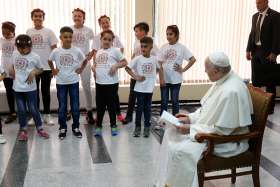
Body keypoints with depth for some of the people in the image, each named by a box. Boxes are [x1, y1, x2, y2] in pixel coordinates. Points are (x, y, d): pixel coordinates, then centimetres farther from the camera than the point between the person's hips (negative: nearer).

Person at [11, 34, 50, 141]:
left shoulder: (35, 57, -9)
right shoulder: (14, 54, 2)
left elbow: (41, 69, 2)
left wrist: (34, 72, -16)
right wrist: (12, 71, -1)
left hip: (30, 88, -3)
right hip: (17, 87, 3)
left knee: (33, 109, 4)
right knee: (21, 110, 10)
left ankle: (39, 129, 21)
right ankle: (23, 130, 24)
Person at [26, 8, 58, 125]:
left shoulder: (48, 32, -3)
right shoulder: (28, 32, 5)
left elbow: (54, 50, -3)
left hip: (46, 67, -2)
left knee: (45, 91, 7)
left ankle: (47, 115, 17)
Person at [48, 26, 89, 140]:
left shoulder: (77, 51, -6)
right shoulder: (56, 51, -6)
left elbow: (85, 60, 11)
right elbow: (49, 61, 13)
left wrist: (81, 69, 2)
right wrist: (53, 70, 5)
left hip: (73, 82, 0)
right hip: (61, 82, 0)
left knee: (75, 106, 5)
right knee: (62, 106, 7)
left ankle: (75, 127, 19)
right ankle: (62, 128, 18)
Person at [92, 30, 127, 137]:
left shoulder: (115, 51, -3)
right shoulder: (98, 52, 12)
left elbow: (124, 62, -2)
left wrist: (116, 65, -18)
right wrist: (94, 68, 3)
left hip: (111, 83, -5)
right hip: (99, 83, 5)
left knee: (111, 105, 6)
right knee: (100, 106, 11)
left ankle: (113, 126, 20)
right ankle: (98, 126, 22)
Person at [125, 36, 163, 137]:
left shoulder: (154, 59, 0)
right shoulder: (137, 59, -7)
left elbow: (159, 68, 17)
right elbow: (127, 68, -6)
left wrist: (161, 79, 9)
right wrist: (135, 77, -12)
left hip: (149, 88, 2)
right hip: (140, 88, -2)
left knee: (147, 108, 10)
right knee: (140, 107, 5)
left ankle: (147, 127, 19)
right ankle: (137, 127, 16)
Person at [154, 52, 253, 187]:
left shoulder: (231, 91, -30)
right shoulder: (223, 80, 0)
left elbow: (222, 130, -27)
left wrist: (191, 129, -20)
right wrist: (190, 118, 2)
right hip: (212, 128, 10)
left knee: (179, 150, -22)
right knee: (171, 133, 7)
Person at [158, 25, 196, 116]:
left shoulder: (181, 47, -4)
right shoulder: (163, 47, 3)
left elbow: (193, 59, -7)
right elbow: (159, 63, 1)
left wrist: (183, 69, -9)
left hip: (176, 79, -2)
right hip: (164, 79, 2)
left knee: (175, 101, 9)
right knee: (164, 101, 9)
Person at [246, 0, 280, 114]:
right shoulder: (255, 16, 12)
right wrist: (248, 50, 7)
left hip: (268, 53, -6)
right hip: (255, 51, 6)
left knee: (269, 81, 3)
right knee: (255, 81, 9)